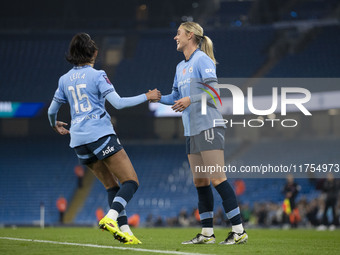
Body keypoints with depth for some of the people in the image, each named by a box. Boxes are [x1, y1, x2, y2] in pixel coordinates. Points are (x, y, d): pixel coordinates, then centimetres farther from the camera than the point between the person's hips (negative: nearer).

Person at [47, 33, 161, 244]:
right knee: (131, 181, -7)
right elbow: (118, 103, -13)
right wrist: (146, 97, -2)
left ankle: (124, 229, 1)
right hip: (101, 134, -7)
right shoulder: (97, 75, -4)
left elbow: (52, 110, 22)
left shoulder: (65, 79, 13)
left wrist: (55, 125, 44)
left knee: (112, 185, 13)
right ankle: (110, 218, -29)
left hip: (78, 140, 7)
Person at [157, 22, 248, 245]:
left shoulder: (202, 60, -7)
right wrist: (159, 98, 9)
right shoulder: (181, 67, 19)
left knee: (217, 179, -13)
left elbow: (213, 90, -16)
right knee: (200, 182, 8)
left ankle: (239, 230, -12)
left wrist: (191, 99, -25)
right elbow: (177, 96, 25)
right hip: (193, 131, 9)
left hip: (208, 127, -9)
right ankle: (207, 233, 13)